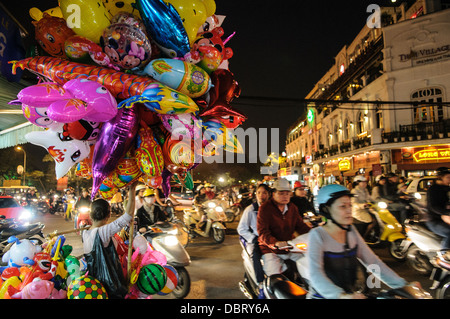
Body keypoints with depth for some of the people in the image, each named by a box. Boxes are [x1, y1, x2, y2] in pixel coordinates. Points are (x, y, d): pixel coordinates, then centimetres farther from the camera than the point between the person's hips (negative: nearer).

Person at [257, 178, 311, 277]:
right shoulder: (265, 208, -8)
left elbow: (301, 226, 14)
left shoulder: (292, 208, 14)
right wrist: (275, 243, -36)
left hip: (289, 250, 6)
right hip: (270, 250, -6)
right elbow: (262, 232, -17)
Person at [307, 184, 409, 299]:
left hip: (350, 293, 5)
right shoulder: (317, 235, -15)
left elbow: (373, 261, 6)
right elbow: (315, 274, -26)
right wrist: (342, 295, -39)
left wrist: (402, 285, -3)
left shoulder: (351, 231, 5)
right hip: (323, 295, -5)